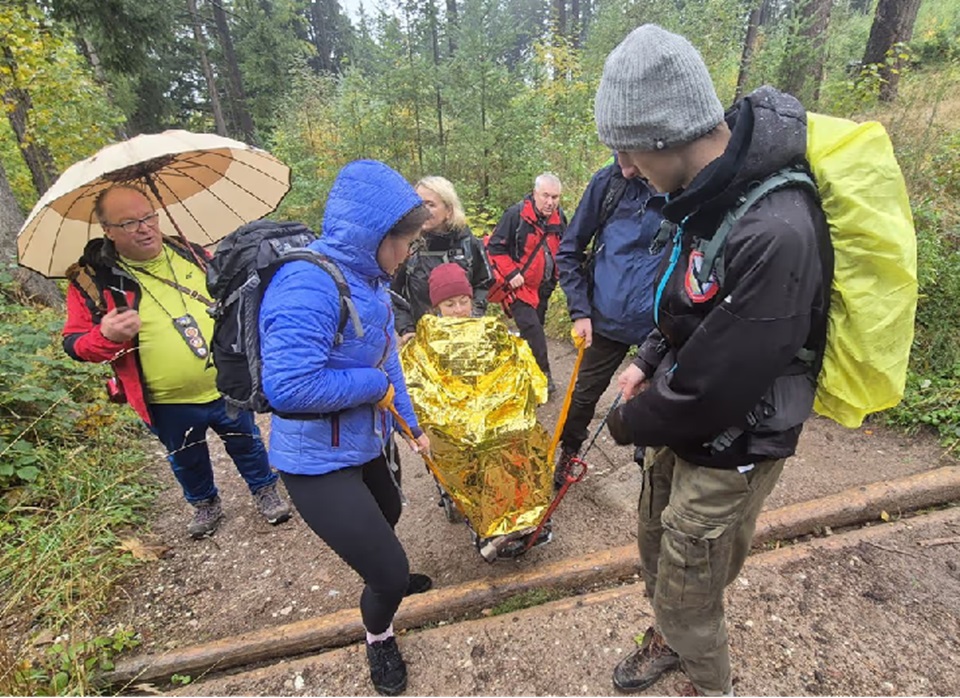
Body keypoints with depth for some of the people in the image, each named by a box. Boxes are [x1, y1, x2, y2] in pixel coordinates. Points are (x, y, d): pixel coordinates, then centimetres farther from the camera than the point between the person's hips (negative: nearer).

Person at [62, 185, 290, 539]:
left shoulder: (192, 254, -2)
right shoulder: (92, 280, -10)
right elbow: (74, 343, -7)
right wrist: (106, 336, -28)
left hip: (226, 386, 1)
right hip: (168, 405, -1)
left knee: (246, 444, 19)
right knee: (188, 461, 23)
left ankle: (265, 491, 43)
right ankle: (205, 504, 50)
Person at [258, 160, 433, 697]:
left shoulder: (368, 278, -1)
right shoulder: (308, 284, -29)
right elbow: (287, 385, -36)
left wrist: (411, 425, 12)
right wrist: (373, 385, -22)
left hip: (371, 440, 9)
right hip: (320, 461, -9)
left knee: (388, 517, 33)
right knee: (389, 571, 1)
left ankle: (385, 581, 66)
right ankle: (379, 636, 37)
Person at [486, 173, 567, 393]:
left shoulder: (559, 218, 2)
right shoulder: (516, 215, -18)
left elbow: (562, 248, 18)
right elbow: (495, 247, -15)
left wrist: (556, 273, 7)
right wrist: (511, 273, -21)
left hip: (543, 287, 7)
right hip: (519, 285, -7)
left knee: (535, 327, 15)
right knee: (532, 328, -13)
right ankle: (543, 374, 0)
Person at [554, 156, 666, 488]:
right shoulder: (610, 181, -6)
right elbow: (569, 250, 1)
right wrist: (579, 311, -4)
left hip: (661, 323, -1)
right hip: (607, 317, 1)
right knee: (585, 393, 15)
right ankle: (567, 452, 40)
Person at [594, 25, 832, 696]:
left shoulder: (775, 234, -32)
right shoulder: (711, 194, -2)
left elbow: (713, 389, -29)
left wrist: (628, 422, -11)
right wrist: (647, 363, -3)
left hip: (728, 453, -8)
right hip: (681, 428, 8)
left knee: (687, 597, 14)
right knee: (657, 549, 27)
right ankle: (669, 641, 57)